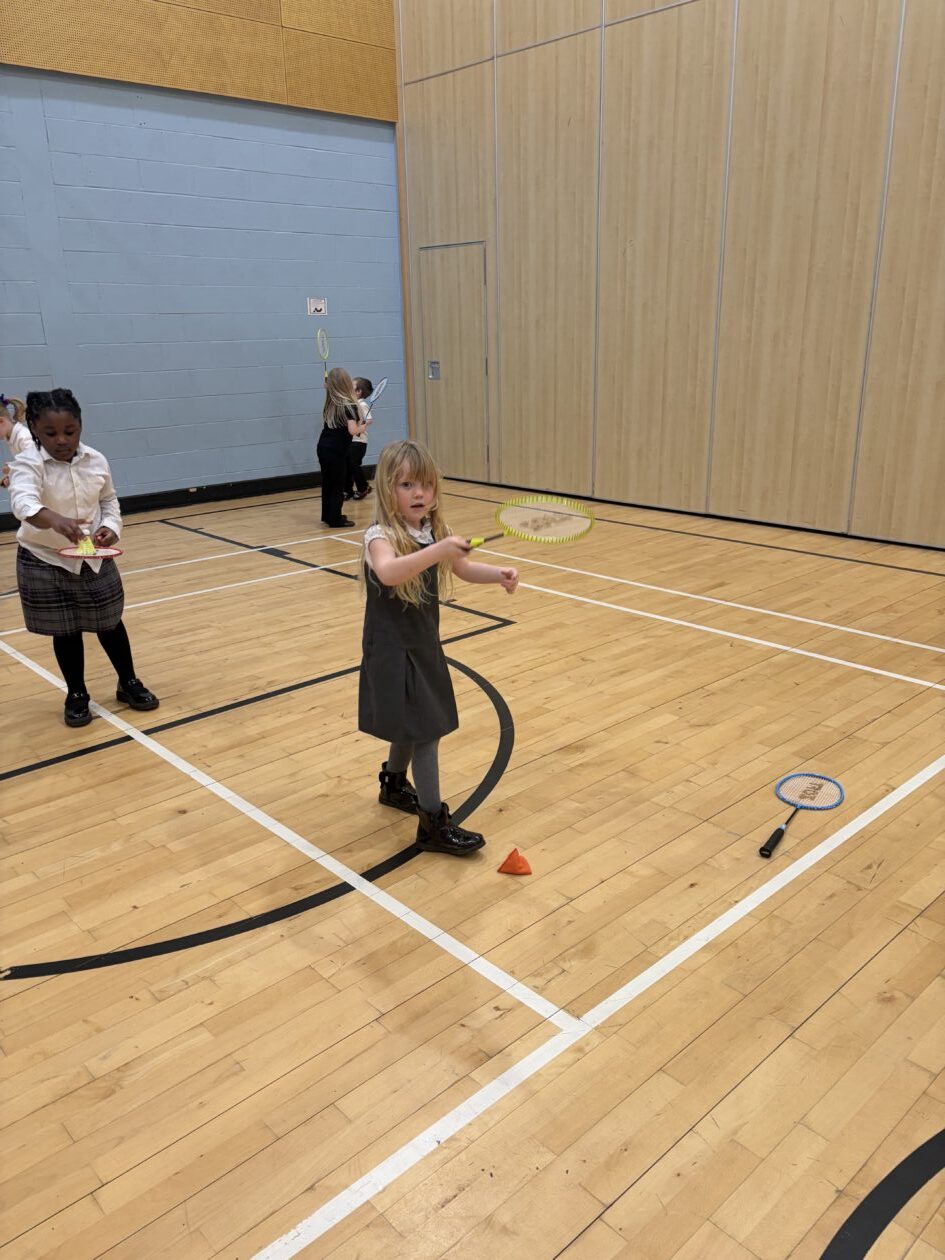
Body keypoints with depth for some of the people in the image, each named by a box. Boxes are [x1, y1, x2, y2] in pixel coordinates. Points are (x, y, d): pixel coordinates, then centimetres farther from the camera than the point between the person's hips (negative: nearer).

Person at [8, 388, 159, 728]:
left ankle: (129, 683, 35)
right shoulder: (27, 464, -18)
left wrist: (110, 527, -11)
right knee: (65, 632, 9)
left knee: (109, 624, 15)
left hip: (94, 559, 3)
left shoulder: (96, 461, -5)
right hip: (45, 562, -3)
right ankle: (76, 695, 29)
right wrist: (55, 520, -58)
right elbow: (23, 502, -37)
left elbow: (109, 501, 10)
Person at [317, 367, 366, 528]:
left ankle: (327, 515, 28)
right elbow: (352, 430, -20)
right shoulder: (349, 405, -12)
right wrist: (361, 428, 0)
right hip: (337, 451, -7)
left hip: (323, 447, 7)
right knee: (338, 486, 3)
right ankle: (335, 520, 6)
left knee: (327, 482, 18)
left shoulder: (330, 404, 7)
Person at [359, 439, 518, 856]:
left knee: (411, 723, 22)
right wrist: (437, 551, -54)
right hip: (392, 652, -8)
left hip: (423, 645, 8)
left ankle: (394, 784, 47)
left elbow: (463, 568, 15)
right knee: (425, 730, -7)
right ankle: (433, 824, 4)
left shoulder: (432, 532, 1)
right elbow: (388, 572, -44)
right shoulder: (381, 536, -22)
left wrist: (498, 574, -3)